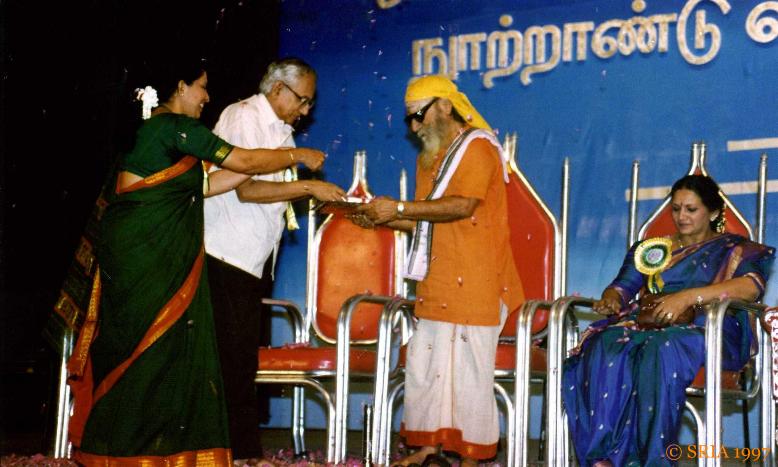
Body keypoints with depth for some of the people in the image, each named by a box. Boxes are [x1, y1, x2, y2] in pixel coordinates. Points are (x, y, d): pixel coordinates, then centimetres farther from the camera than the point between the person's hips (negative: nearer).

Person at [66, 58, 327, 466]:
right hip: (144, 252, -10)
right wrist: (297, 155, 4)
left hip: (152, 254, 10)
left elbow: (202, 186, 18)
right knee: (149, 348, -3)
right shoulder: (178, 127, -11)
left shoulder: (157, 129, 18)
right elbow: (244, 161, -10)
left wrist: (266, 163, 18)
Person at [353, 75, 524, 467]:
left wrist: (399, 208, -21)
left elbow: (463, 205, -21)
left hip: (472, 286, -9)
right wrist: (383, 219, 8)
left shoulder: (477, 147, -7)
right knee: (423, 363, 7)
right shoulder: (429, 158, 20)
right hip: (436, 286, 9)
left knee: (467, 369, -6)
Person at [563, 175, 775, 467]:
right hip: (645, 323, 4)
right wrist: (611, 299, -5)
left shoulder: (734, 249, 14)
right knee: (605, 347, -33)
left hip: (704, 328, -4)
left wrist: (689, 296, -19)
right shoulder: (648, 249, 29)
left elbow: (752, 286, -6)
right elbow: (623, 286, 22)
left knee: (661, 349, -40)